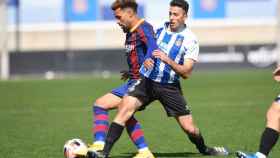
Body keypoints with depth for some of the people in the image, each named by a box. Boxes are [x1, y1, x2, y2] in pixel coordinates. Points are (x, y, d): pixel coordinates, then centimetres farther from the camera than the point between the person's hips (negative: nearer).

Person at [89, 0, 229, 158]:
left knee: (189, 128, 0)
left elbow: (186, 72, -12)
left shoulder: (190, 40, -7)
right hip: (147, 80, 2)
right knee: (124, 109, -21)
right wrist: (146, 60, -4)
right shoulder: (159, 28, 3)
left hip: (170, 86, -2)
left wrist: (167, 59, -26)